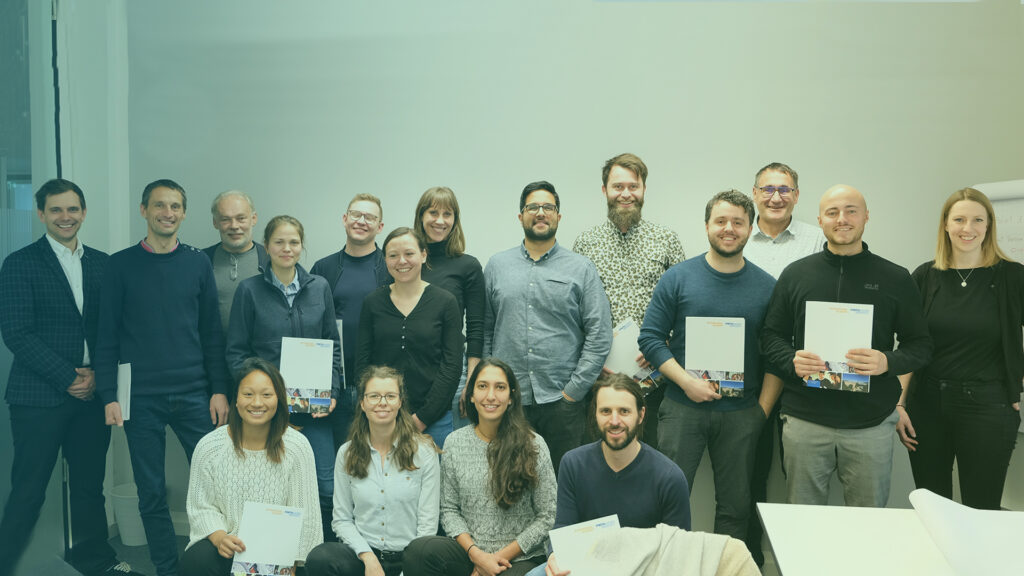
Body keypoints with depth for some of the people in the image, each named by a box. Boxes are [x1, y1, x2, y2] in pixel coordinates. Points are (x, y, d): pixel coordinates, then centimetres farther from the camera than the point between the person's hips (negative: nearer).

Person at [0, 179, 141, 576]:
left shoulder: (102, 264, 11)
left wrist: (97, 375, -4)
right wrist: (68, 378, -12)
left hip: (91, 393, 4)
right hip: (39, 397, -4)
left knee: (89, 484, 13)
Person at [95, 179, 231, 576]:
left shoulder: (198, 263, 6)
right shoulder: (121, 265, 3)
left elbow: (212, 331, 7)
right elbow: (107, 335, 3)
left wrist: (219, 389, 1)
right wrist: (108, 396, -3)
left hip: (194, 394, 1)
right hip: (141, 398, -1)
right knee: (151, 493, 6)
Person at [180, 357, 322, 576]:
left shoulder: (297, 447, -7)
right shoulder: (209, 447, -4)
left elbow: (304, 517, -3)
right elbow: (201, 507, 3)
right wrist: (219, 537, -16)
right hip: (227, 545, 1)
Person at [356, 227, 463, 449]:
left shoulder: (445, 302, 0)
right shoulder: (373, 303, 6)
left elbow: (452, 366, -3)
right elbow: (362, 363, 6)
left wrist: (423, 417, -8)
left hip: (433, 420, -1)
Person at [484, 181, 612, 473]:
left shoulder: (581, 268, 3)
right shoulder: (497, 265, 10)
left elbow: (599, 335, -1)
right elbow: (484, 330, 9)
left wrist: (574, 390, -6)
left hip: (561, 403, -1)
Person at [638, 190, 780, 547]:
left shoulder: (767, 286, 3)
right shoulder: (678, 278, 0)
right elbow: (650, 338, -2)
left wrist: (764, 409, -2)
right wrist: (686, 380, -12)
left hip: (741, 414, 1)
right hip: (683, 408, -1)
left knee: (735, 506, 10)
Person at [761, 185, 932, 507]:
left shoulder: (895, 279, 4)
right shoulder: (796, 274, 6)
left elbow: (921, 345, 5)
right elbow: (772, 335, 8)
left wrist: (887, 362, -16)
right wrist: (791, 361, -13)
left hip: (871, 424, 0)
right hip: (804, 422, 1)